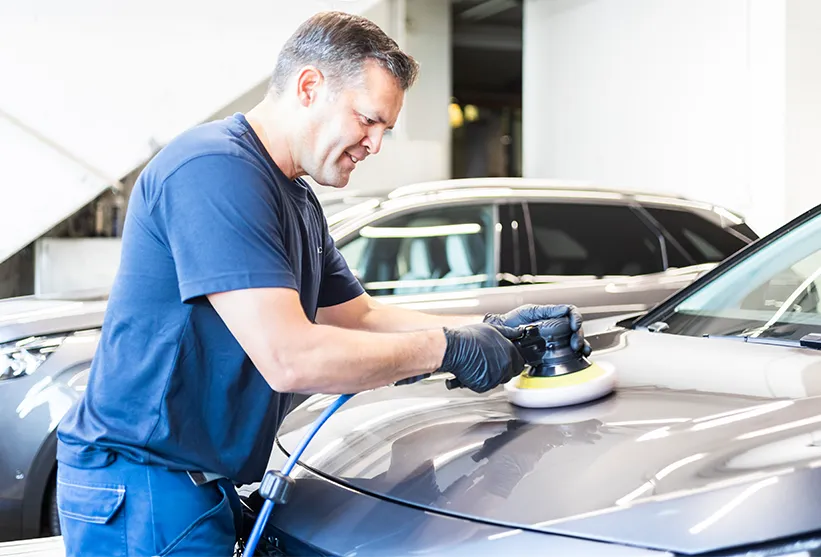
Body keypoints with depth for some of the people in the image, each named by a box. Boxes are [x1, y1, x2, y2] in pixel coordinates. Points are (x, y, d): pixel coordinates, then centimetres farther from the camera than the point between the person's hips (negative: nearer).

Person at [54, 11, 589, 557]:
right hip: (143, 492, -10)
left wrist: (493, 327, 6)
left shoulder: (298, 199, 13)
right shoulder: (216, 168, -22)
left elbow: (361, 317, 18)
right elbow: (289, 359, -28)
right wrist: (448, 347, -18)